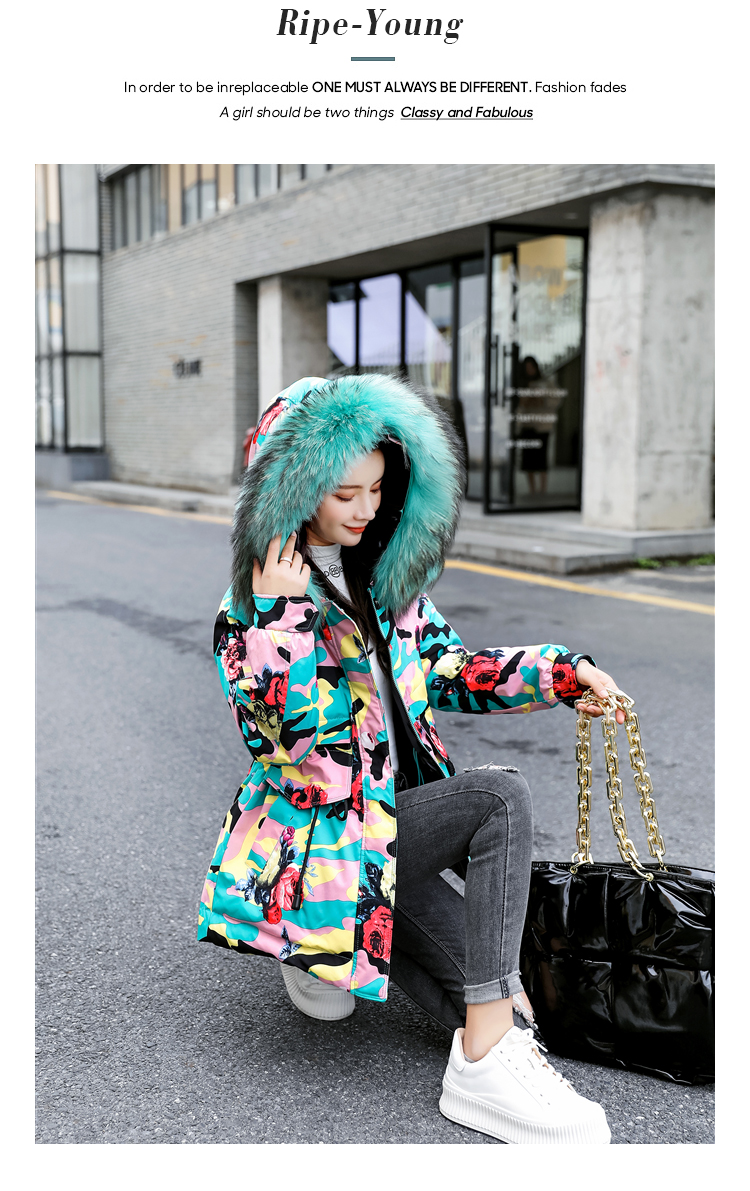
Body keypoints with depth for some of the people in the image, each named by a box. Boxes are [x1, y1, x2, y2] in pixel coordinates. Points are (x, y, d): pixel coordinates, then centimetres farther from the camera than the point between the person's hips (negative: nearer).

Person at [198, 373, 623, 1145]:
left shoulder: (385, 578, 10)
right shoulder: (253, 606, -10)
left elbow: (449, 670, 13)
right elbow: (285, 734, -22)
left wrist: (560, 674, 0)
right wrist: (278, 609, -28)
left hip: (395, 808, 6)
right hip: (320, 828, -6)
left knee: (483, 967, -15)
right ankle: (485, 1065, -25)